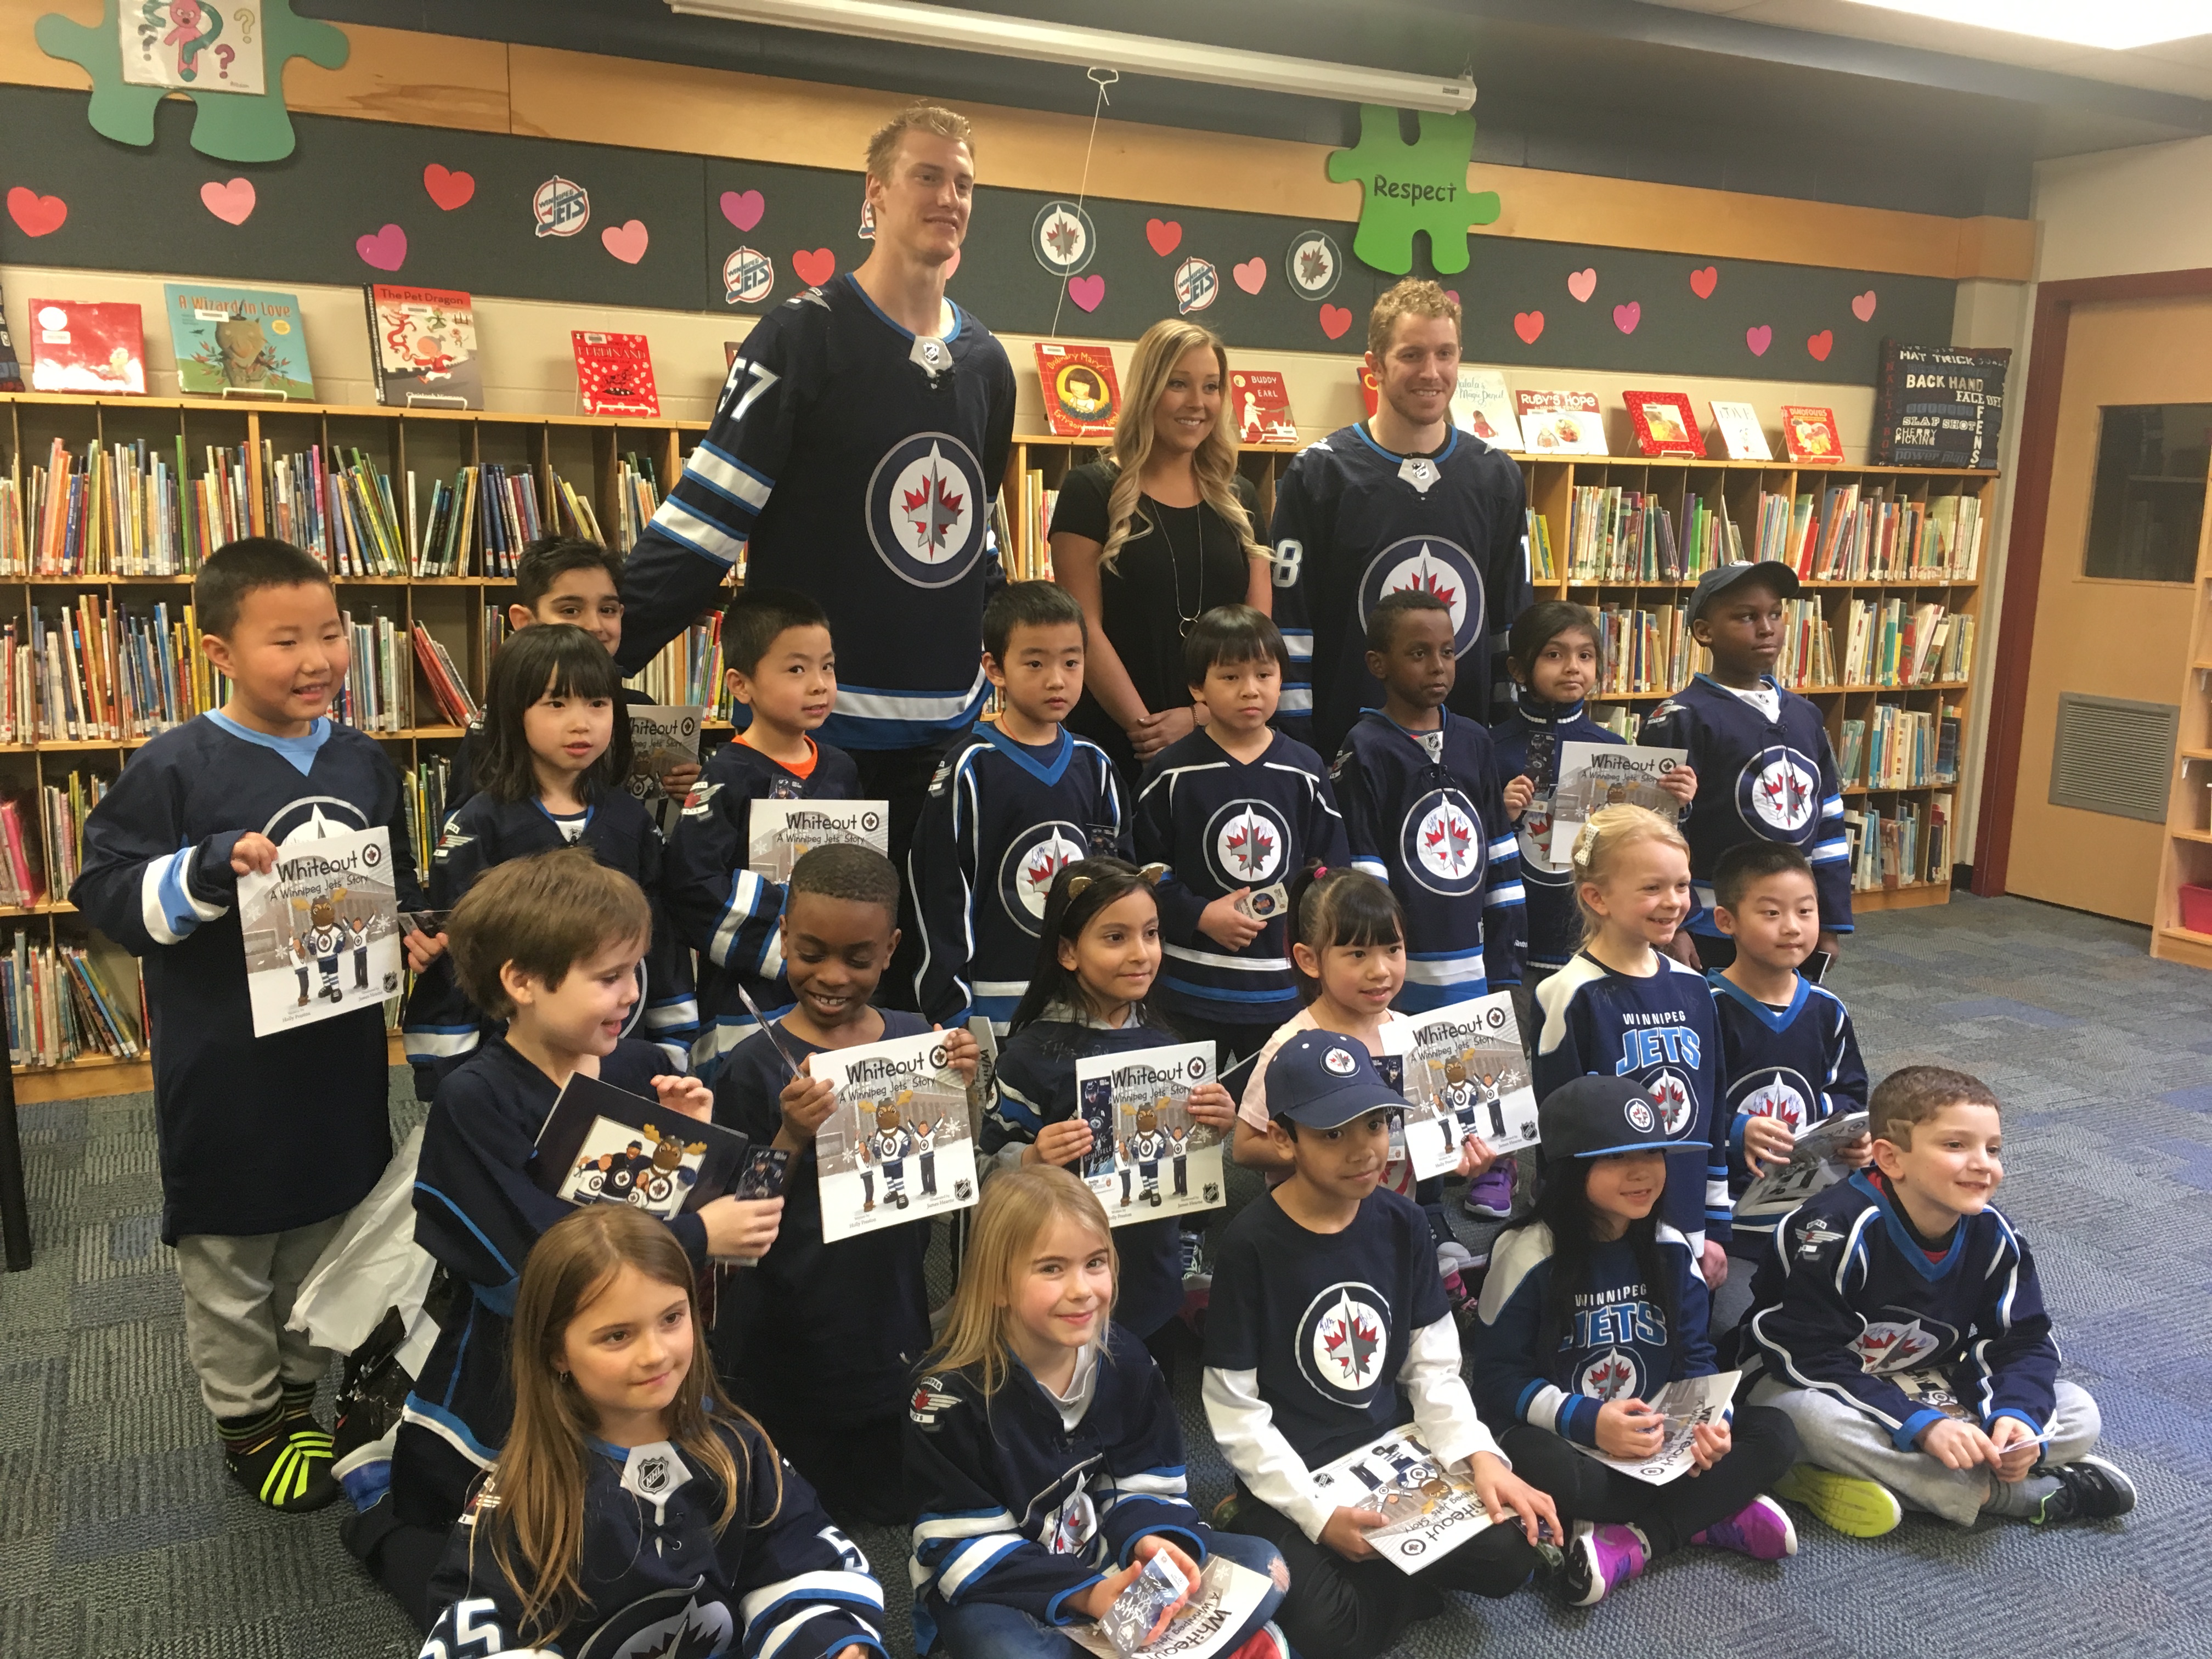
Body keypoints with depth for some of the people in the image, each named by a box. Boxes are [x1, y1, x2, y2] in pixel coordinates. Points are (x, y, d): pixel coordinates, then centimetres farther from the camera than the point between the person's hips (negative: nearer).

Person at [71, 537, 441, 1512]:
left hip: (341, 1054, 5)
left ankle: (300, 1393, 38)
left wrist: (413, 934, -2)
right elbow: (105, 893, -12)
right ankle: (247, 1421, 30)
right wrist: (209, 870, -27)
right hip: (225, 1066, -5)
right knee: (230, 1256, 11)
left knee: (329, 1228, 18)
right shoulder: (177, 769, -13)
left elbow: (398, 883, 16)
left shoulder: (361, 763, 3)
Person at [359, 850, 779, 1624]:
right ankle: (389, 1522, 36)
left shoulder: (644, 1069, -9)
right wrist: (696, 1237, -27)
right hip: (511, 1393, -4)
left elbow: (687, 1211, -1)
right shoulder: (475, 1100, -22)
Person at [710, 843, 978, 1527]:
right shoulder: (756, 1066, -13)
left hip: (892, 1330, 4)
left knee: (889, 1503, 19)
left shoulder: (915, 1039, -2)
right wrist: (792, 1138, -26)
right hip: (787, 1343, -3)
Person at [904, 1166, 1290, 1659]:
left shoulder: (1123, 1358, -6)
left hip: (1105, 1558, 4)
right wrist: (1080, 1594, -29)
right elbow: (967, 1548, -19)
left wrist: (1151, 1541, -23)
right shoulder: (951, 1390, -21)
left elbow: (1145, 1483, 0)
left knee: (1262, 1567, -5)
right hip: (994, 1587, -4)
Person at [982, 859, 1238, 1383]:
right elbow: (992, 1173, -11)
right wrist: (1035, 1159, -30)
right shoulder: (1034, 1053, -14)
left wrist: (1220, 1126, -5)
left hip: (1154, 1286, 5)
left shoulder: (1163, 1040, 2)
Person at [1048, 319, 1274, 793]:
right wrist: (1144, 728, -16)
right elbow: (1085, 627, -8)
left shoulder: (1239, 499, 11)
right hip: (1113, 749, -3)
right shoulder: (1092, 490, -1)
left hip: (1221, 744, 4)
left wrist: (1199, 717, -9)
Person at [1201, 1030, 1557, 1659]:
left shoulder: (1401, 1225, -1)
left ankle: (1378, 1572, 6)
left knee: (1510, 1556, -17)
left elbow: (1433, 1367, 5)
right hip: (1292, 1480, -4)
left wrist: (1480, 1457, -11)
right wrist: (1317, 1513, -19)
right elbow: (1237, 1412, -12)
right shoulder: (1250, 1245, -16)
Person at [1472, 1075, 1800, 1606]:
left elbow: (1695, 1356, 5)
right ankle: (1710, 1515, -17)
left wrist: (1711, 1417, -17)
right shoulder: (1528, 1253, -13)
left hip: (1658, 1440, 5)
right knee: (1536, 1465, -38)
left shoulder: (1671, 1249, 1)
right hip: (1565, 1439, -4)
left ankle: (1634, 1542, -25)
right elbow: (1498, 1375, -13)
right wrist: (1586, 1420, -26)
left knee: (1774, 1435, -15)